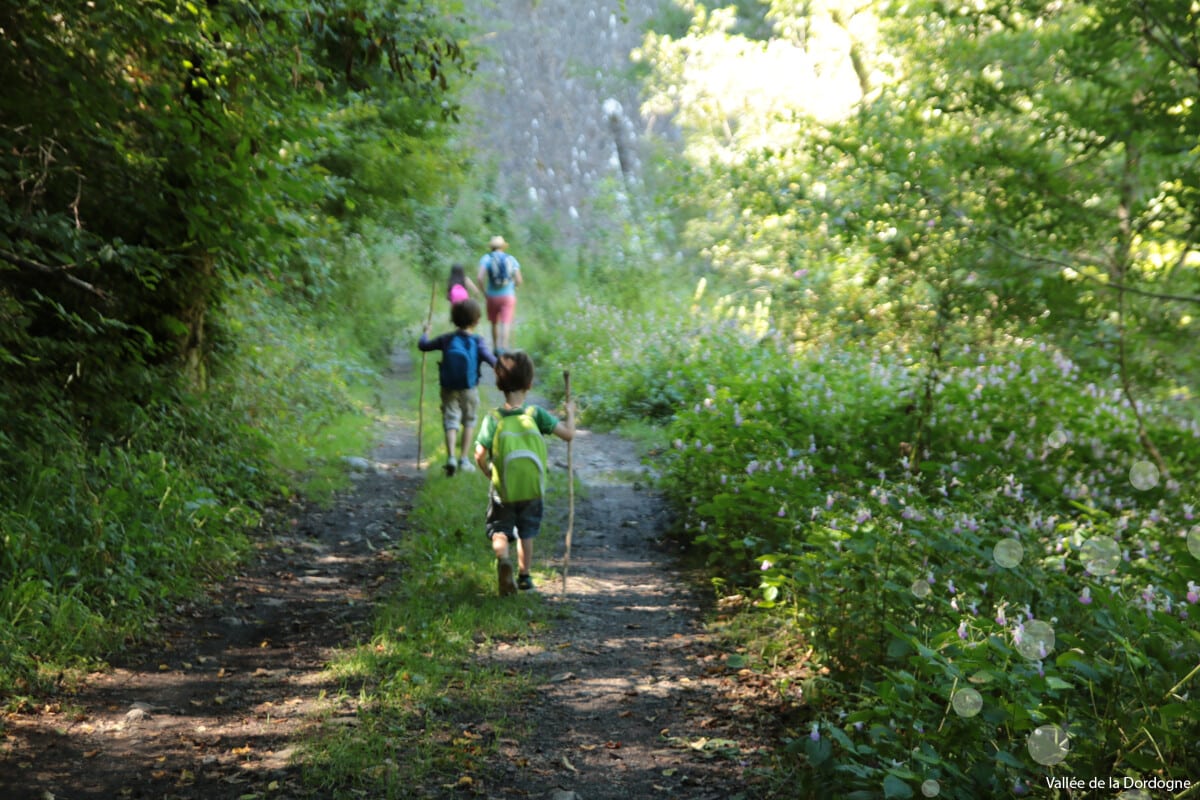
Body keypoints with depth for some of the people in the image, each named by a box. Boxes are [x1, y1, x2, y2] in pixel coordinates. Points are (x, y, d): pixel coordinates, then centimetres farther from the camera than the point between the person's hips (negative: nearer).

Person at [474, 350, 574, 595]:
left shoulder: (493, 419, -12)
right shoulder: (536, 414, -10)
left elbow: (480, 455, -17)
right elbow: (568, 434, -11)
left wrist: (488, 472, 3)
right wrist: (570, 413, 8)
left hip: (502, 490, -1)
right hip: (532, 489, 2)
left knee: (499, 530, 9)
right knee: (526, 533, 21)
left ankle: (503, 558, -21)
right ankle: (524, 575, 28)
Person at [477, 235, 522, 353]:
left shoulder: (486, 258, -1)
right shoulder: (511, 259, 4)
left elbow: (480, 278, -14)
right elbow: (519, 280, 0)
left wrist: (485, 292, 0)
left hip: (492, 297, 1)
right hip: (508, 296, -1)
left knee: (494, 324, 19)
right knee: (506, 324, -9)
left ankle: (495, 348, 29)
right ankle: (503, 348, -28)